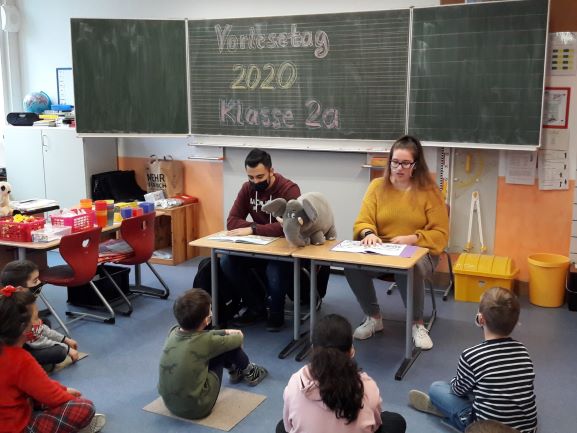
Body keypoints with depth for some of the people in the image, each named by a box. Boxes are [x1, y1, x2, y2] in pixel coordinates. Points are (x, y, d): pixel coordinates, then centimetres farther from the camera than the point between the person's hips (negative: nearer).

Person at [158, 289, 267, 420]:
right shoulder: (205, 342, -23)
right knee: (229, 346, -1)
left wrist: (225, 332, 20)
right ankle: (248, 372, 28)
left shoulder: (173, 332, -8)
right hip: (196, 409, -6)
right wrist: (238, 336, 20)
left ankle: (234, 370, 42)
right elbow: (238, 340, -3)